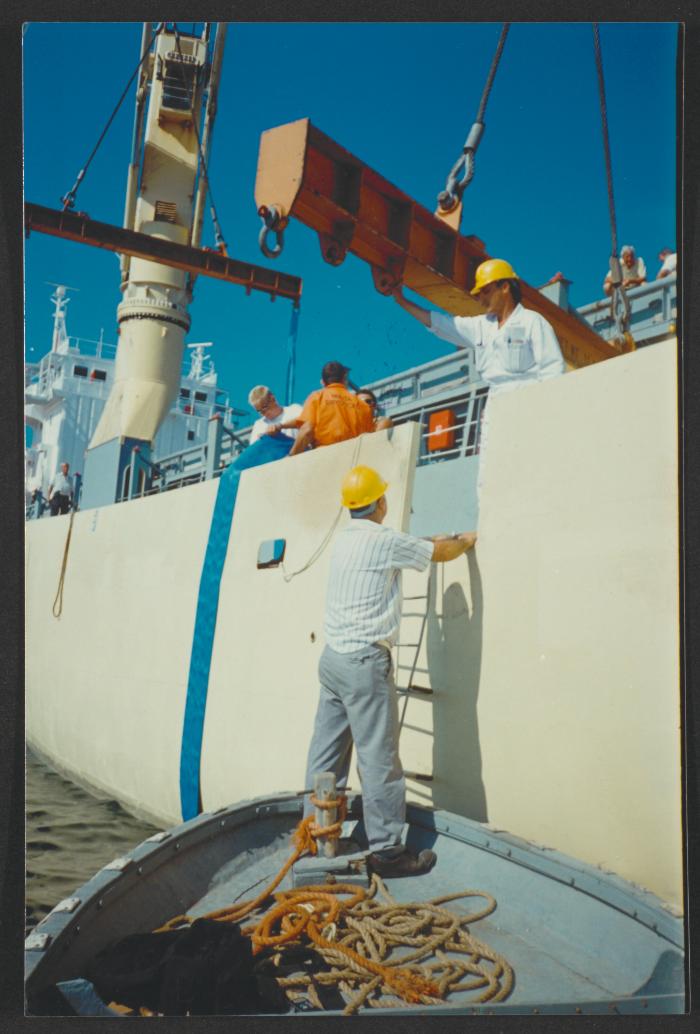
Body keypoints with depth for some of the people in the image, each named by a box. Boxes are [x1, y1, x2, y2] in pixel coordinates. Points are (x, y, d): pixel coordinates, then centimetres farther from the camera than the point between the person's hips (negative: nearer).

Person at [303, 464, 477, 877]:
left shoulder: (346, 539, 12)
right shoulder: (384, 541, -12)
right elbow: (441, 554, 1)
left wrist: (441, 538, 35)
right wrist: (465, 542, 22)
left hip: (333, 657, 9)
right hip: (365, 661, -9)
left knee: (326, 752, 13)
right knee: (379, 759, -2)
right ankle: (387, 850, 6)